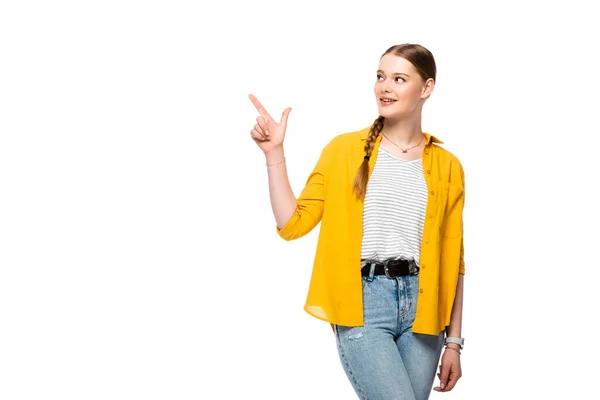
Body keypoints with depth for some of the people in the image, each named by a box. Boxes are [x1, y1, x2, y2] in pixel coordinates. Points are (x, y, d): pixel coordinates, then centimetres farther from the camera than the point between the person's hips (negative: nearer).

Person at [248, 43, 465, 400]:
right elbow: (293, 224, 1)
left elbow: (452, 259, 9)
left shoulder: (447, 167, 7)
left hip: (420, 306, 3)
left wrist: (454, 341, 7)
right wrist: (274, 153, -7)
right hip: (362, 303, -2)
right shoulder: (344, 150, 4)